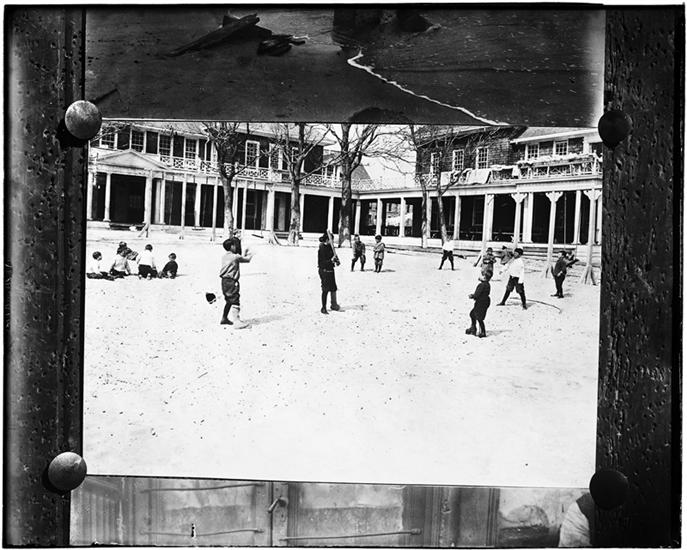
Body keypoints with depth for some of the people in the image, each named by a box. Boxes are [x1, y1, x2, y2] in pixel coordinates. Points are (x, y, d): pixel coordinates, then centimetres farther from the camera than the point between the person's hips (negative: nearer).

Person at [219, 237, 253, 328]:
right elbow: (247, 259, 1)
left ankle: (224, 319, 33)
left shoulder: (224, 256, 12)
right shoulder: (235, 257, -11)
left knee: (229, 301, 22)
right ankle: (236, 321, -18)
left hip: (225, 281, 9)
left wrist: (244, 254, 27)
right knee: (235, 301, -11)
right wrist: (250, 255, 21)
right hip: (231, 282, -9)